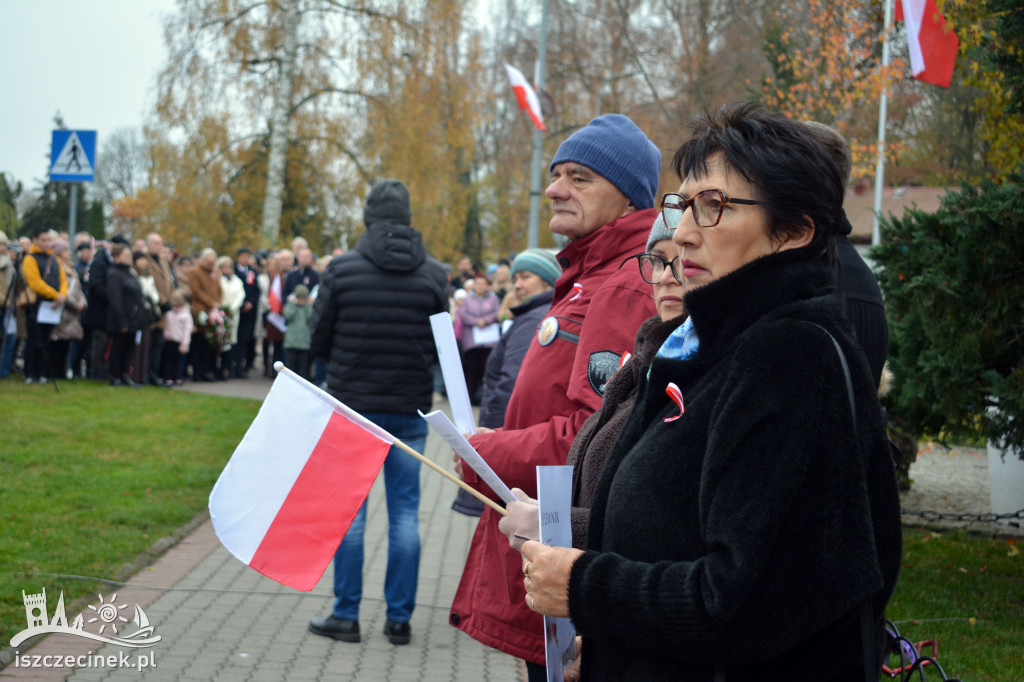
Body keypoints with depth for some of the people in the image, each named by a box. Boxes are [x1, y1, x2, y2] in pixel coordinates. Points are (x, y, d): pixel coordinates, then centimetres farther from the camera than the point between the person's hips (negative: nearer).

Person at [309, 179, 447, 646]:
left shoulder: (342, 269, -7)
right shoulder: (432, 274, -2)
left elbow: (319, 341, -1)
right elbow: (441, 346, 4)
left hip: (353, 405, -1)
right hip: (410, 410, 1)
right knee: (405, 511, 7)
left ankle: (346, 616, 9)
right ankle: (399, 619, 10)